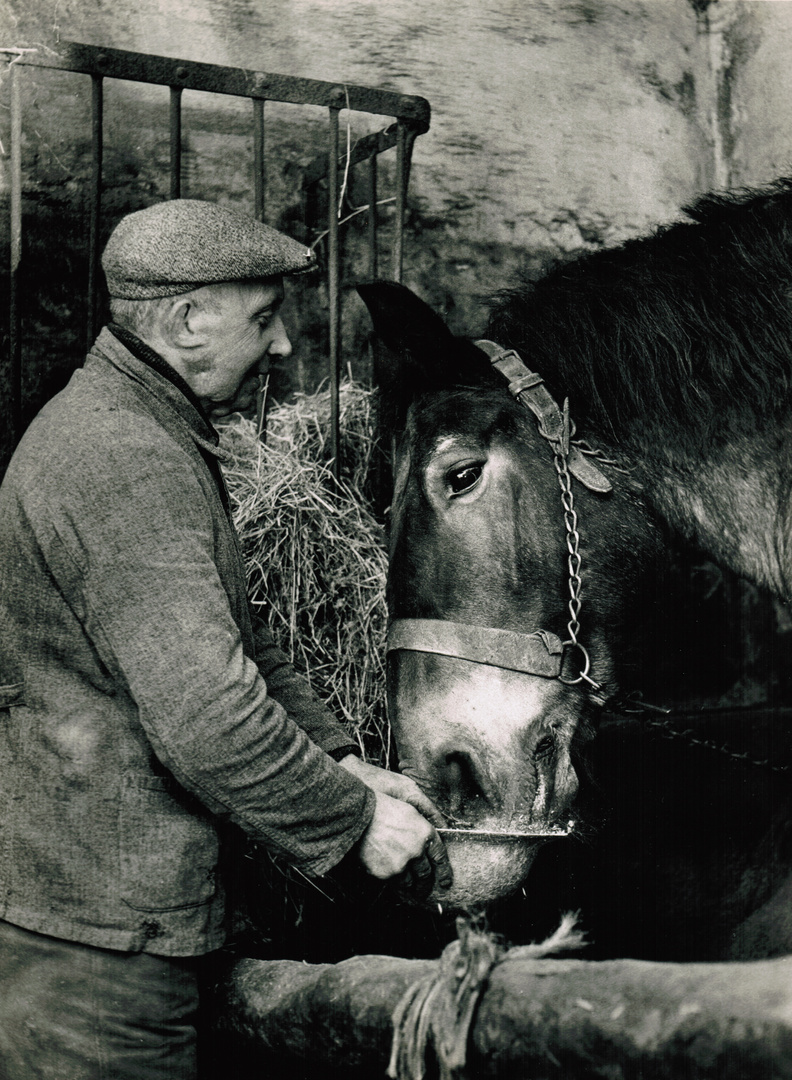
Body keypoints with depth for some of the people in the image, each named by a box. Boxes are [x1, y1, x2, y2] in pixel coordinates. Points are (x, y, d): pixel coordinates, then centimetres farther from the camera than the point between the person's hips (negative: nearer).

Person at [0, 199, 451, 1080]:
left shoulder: (154, 436, 12)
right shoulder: (127, 466, -23)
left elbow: (237, 642, 17)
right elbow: (207, 720, -28)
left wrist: (340, 761, 7)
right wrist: (358, 820, -15)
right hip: (102, 933, -10)